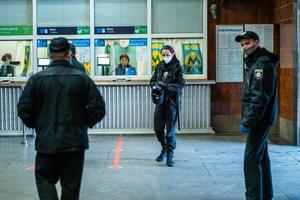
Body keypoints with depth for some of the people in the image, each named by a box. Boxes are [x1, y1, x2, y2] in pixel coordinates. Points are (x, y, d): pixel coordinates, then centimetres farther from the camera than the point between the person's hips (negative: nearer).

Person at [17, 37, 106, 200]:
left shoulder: (36, 79, -4)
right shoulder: (82, 78, -3)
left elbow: (24, 109, -3)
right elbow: (99, 108, -5)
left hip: (46, 141, 0)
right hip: (75, 141, 1)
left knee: (45, 179, 15)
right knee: (71, 184, 12)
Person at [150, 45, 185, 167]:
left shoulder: (177, 67, -5)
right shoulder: (159, 66, 9)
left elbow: (180, 85, -12)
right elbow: (152, 81, 13)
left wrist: (165, 85, -21)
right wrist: (155, 85, -11)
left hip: (172, 101, -4)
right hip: (160, 101, 4)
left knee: (170, 130, -3)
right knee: (158, 128, 7)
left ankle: (170, 156, 7)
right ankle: (164, 148, 33)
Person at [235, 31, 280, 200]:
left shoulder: (262, 64, -17)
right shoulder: (255, 62, 15)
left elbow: (260, 98, -24)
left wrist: (248, 122, -23)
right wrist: (249, 119, 15)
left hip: (260, 119, -11)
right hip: (261, 119, 11)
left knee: (251, 160, -10)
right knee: (262, 157, 16)